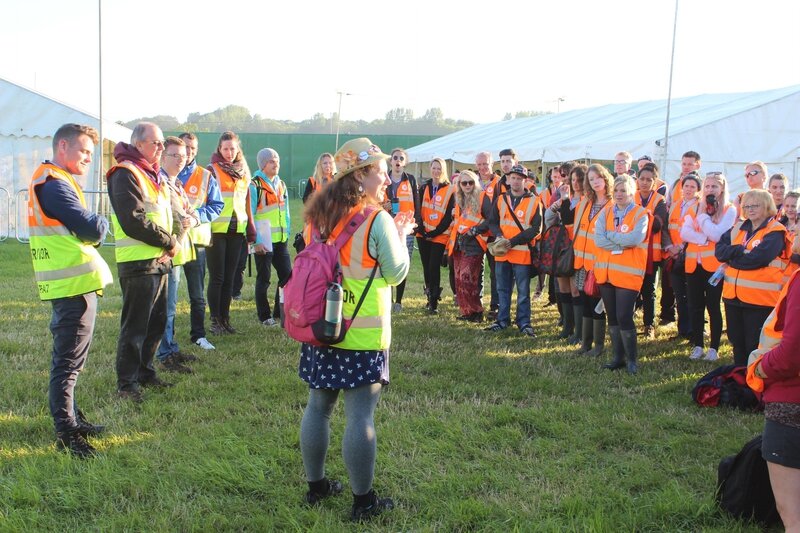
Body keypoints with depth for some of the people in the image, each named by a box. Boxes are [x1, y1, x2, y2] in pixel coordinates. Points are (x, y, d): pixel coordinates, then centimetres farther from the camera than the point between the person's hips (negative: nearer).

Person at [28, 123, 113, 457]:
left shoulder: (51, 181, 18)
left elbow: (79, 228, 17)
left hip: (72, 285, 11)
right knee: (68, 362, -4)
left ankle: (70, 418, 32)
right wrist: (101, 221, 0)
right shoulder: (54, 185, -16)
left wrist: (91, 226, -3)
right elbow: (92, 229, -21)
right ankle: (66, 434, 2)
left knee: (69, 358, 19)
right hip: (74, 285, -11)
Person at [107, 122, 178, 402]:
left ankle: (144, 372, 29)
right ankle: (127, 383, 7)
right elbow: (134, 222, -21)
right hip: (138, 262, -9)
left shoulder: (153, 174, 17)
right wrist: (169, 242, -14)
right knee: (135, 326, -2)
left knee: (156, 322, 16)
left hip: (159, 259, 9)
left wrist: (172, 241, 2)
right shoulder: (125, 174, -12)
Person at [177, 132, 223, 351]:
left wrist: (197, 215, -12)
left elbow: (217, 206, 5)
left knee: (197, 293, 7)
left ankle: (199, 335, 17)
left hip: (195, 238, 1)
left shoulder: (206, 177, 8)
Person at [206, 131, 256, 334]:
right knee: (217, 277, -1)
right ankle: (215, 320, 7)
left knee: (229, 277, 9)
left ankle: (225, 318, 17)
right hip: (216, 231, -5)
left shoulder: (243, 171, 13)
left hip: (236, 231, 5)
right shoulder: (212, 170, -3)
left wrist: (251, 230, 13)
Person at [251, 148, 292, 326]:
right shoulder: (255, 185, -8)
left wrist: (287, 234, 9)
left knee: (287, 275, 5)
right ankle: (265, 316, 14)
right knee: (264, 279, 3)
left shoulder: (281, 184, 13)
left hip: (281, 239, 6)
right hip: (263, 242, -6)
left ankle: (280, 313, 18)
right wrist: (256, 241, -15)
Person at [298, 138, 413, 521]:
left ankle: (316, 486, 30)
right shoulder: (377, 220, -15)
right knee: (360, 415, 1)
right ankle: (363, 501, 12)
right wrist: (401, 235, 8)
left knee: (318, 406, 15)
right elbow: (396, 273, -6)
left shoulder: (321, 215, 5)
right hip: (363, 335, -7)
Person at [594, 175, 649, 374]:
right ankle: (618, 357, 22)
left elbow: (634, 239, -20)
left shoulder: (641, 214, -3)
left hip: (628, 272, -5)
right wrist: (622, 242, -13)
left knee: (624, 318, -8)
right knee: (612, 317, 11)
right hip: (605, 271, 5)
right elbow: (598, 239, -5)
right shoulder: (606, 212, 8)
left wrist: (610, 235, -9)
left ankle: (631, 359, 8)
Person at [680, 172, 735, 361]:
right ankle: (697, 345, 18)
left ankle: (714, 347, 10)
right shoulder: (695, 208, 10)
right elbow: (684, 232, -3)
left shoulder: (729, 210, -3)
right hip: (693, 264, 4)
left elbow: (717, 235, -16)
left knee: (713, 306, 0)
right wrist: (706, 238, -15)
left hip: (714, 264, -4)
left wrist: (702, 215, -10)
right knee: (695, 306, 7)